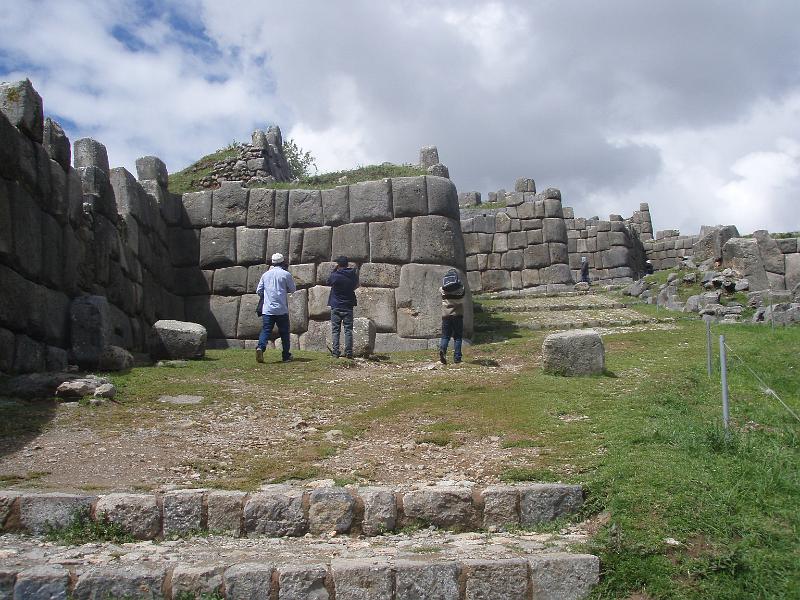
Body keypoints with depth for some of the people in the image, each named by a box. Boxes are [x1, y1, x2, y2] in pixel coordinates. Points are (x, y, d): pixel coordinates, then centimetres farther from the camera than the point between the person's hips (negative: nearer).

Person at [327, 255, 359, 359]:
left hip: (336, 306, -2)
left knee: (335, 330, 3)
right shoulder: (353, 275, -2)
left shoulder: (335, 276, -13)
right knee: (348, 330, 4)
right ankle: (348, 353, 1)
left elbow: (329, 282, 8)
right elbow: (356, 285, 16)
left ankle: (335, 352, -2)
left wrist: (334, 270, 7)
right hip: (348, 306, 2)